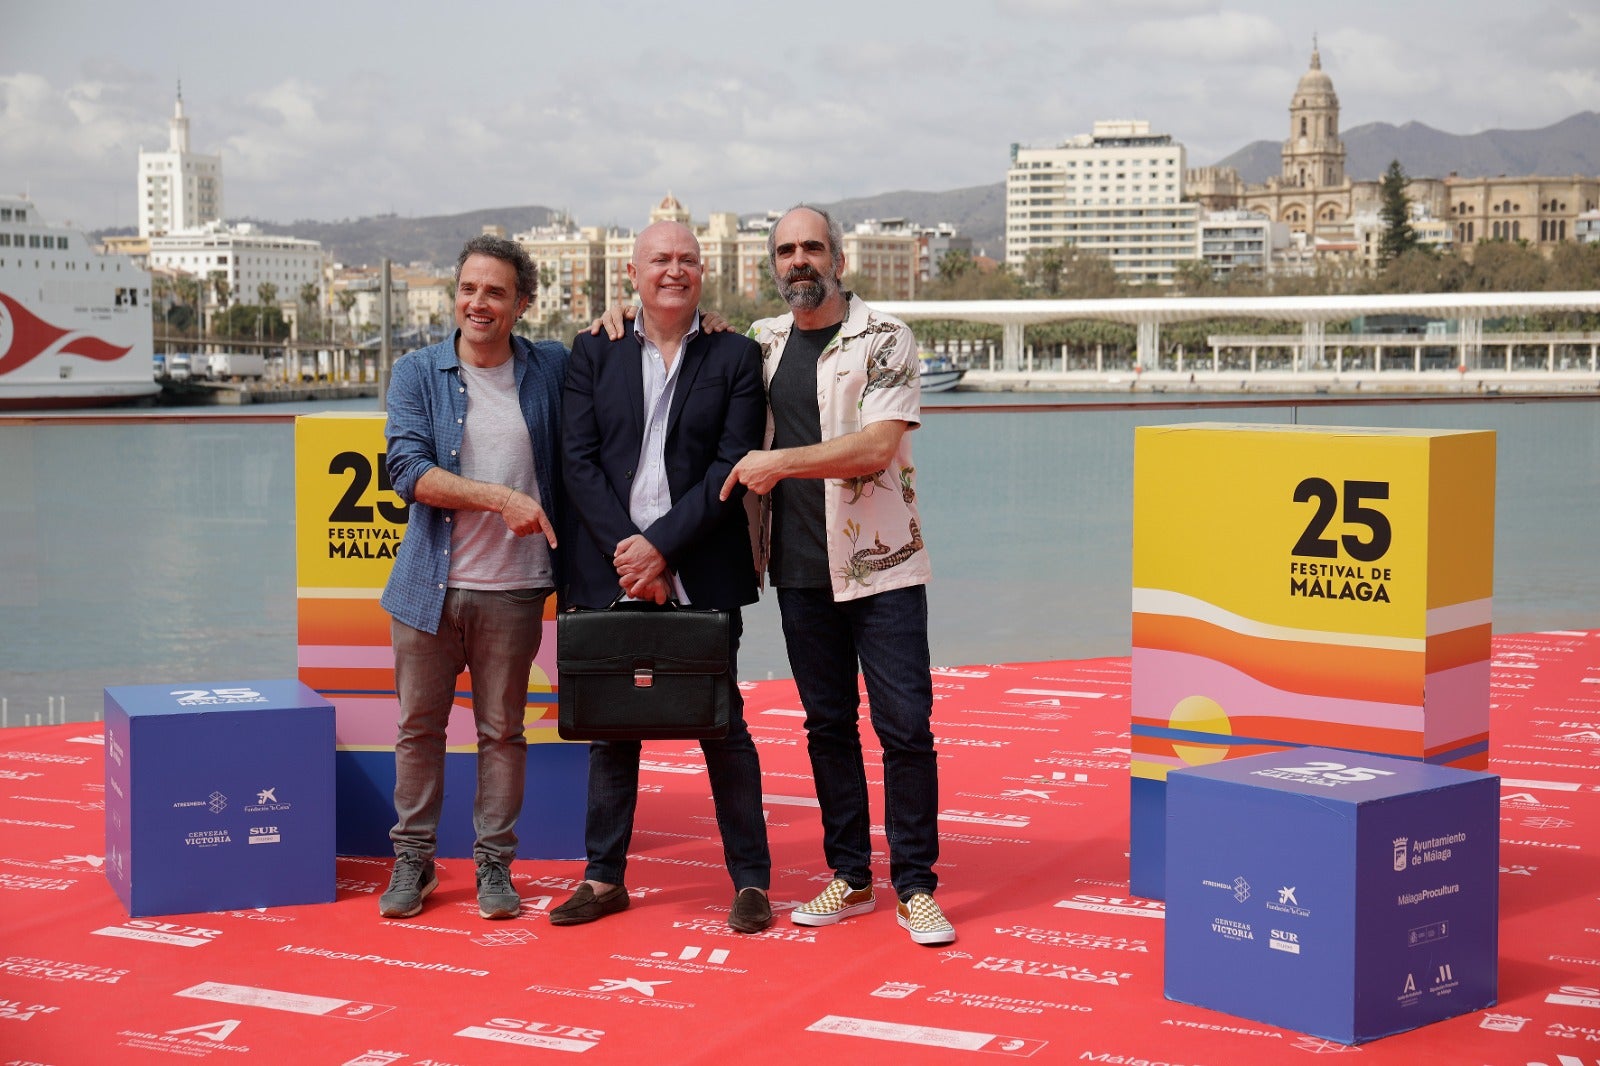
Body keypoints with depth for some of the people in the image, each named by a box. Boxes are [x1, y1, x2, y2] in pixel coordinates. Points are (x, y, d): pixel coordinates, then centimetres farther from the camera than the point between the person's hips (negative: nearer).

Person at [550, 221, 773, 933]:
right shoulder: (595, 352, 9)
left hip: (700, 574, -2)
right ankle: (604, 876, 20)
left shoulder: (736, 356, 3)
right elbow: (578, 459, 2)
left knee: (723, 725, 3)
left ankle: (751, 880, 12)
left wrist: (661, 547, -13)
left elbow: (733, 464, -5)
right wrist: (623, 551, -10)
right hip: (611, 571, 2)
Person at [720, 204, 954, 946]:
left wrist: (780, 462, -15)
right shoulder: (762, 343, 11)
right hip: (800, 570, 5)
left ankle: (915, 886, 5)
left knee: (905, 725, -4)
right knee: (827, 723, 10)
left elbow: (876, 446, -16)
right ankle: (850, 878, 20)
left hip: (881, 565, -5)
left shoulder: (884, 340, -5)